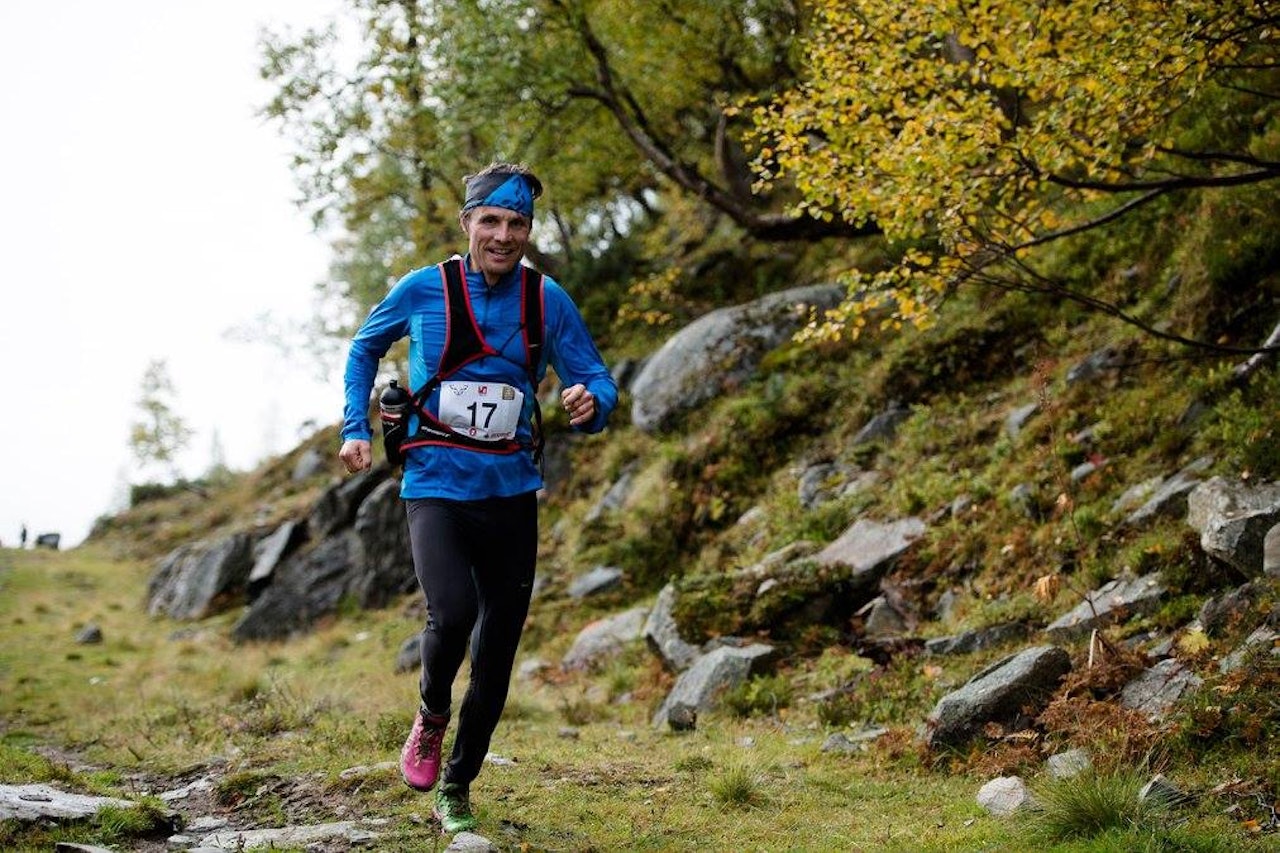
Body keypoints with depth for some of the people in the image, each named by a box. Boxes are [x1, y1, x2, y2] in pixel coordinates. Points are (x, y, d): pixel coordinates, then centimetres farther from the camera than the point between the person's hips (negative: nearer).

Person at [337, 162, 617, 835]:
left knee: (497, 656, 7)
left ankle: (456, 790, 27)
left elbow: (596, 380, 2)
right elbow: (364, 349, 15)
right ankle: (431, 715, 7)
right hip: (435, 488, -2)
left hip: (510, 493, 2)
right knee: (453, 612, -27)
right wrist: (355, 429, 3)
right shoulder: (422, 290, -3)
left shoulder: (548, 300, -1)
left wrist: (591, 403, -22)